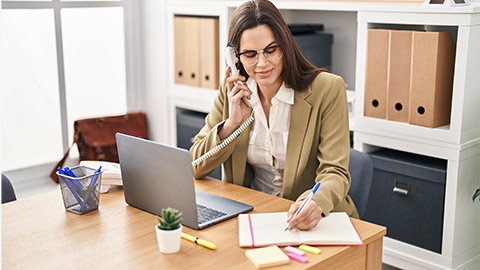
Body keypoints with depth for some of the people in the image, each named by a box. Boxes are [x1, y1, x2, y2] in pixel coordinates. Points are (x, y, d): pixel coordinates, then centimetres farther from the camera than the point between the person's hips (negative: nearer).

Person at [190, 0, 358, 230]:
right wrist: (232, 123, -14)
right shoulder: (231, 93, 1)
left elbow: (335, 172, -14)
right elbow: (195, 167, 1)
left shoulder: (327, 89, -10)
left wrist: (316, 203, -36)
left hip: (314, 221, -2)